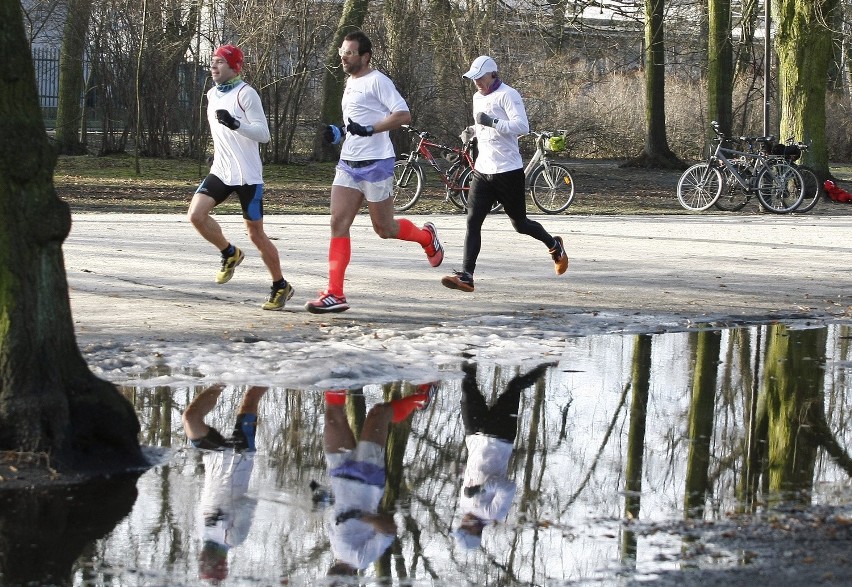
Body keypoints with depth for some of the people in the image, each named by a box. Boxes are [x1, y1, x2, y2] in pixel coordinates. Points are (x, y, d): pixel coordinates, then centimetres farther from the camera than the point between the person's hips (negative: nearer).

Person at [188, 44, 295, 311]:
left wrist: (235, 124, -31)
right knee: (196, 214, -14)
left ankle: (281, 287, 14)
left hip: (247, 175, -7)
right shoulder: (212, 94, 12)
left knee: (255, 233, -2)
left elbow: (264, 134, -17)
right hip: (220, 171, 7)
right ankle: (230, 254, 11)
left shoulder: (245, 93, -11)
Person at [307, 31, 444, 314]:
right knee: (338, 224, -5)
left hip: (375, 163, -8)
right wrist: (339, 133, 11)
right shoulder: (350, 82, 16)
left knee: (384, 229, 3)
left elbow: (403, 115, -18)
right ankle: (335, 294, -9)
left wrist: (368, 129, -25)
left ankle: (427, 237, 35)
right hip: (348, 163, 8)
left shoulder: (377, 80, -11)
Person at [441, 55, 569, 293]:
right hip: (482, 171, 7)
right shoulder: (478, 98, 16)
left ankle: (554, 245, 35)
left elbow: (522, 126, -23)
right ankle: (465, 275, -13)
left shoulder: (507, 95, -11)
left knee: (520, 223, 6)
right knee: (472, 221, -8)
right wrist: (472, 131, 15)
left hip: (508, 171, -7)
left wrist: (492, 122, -29)